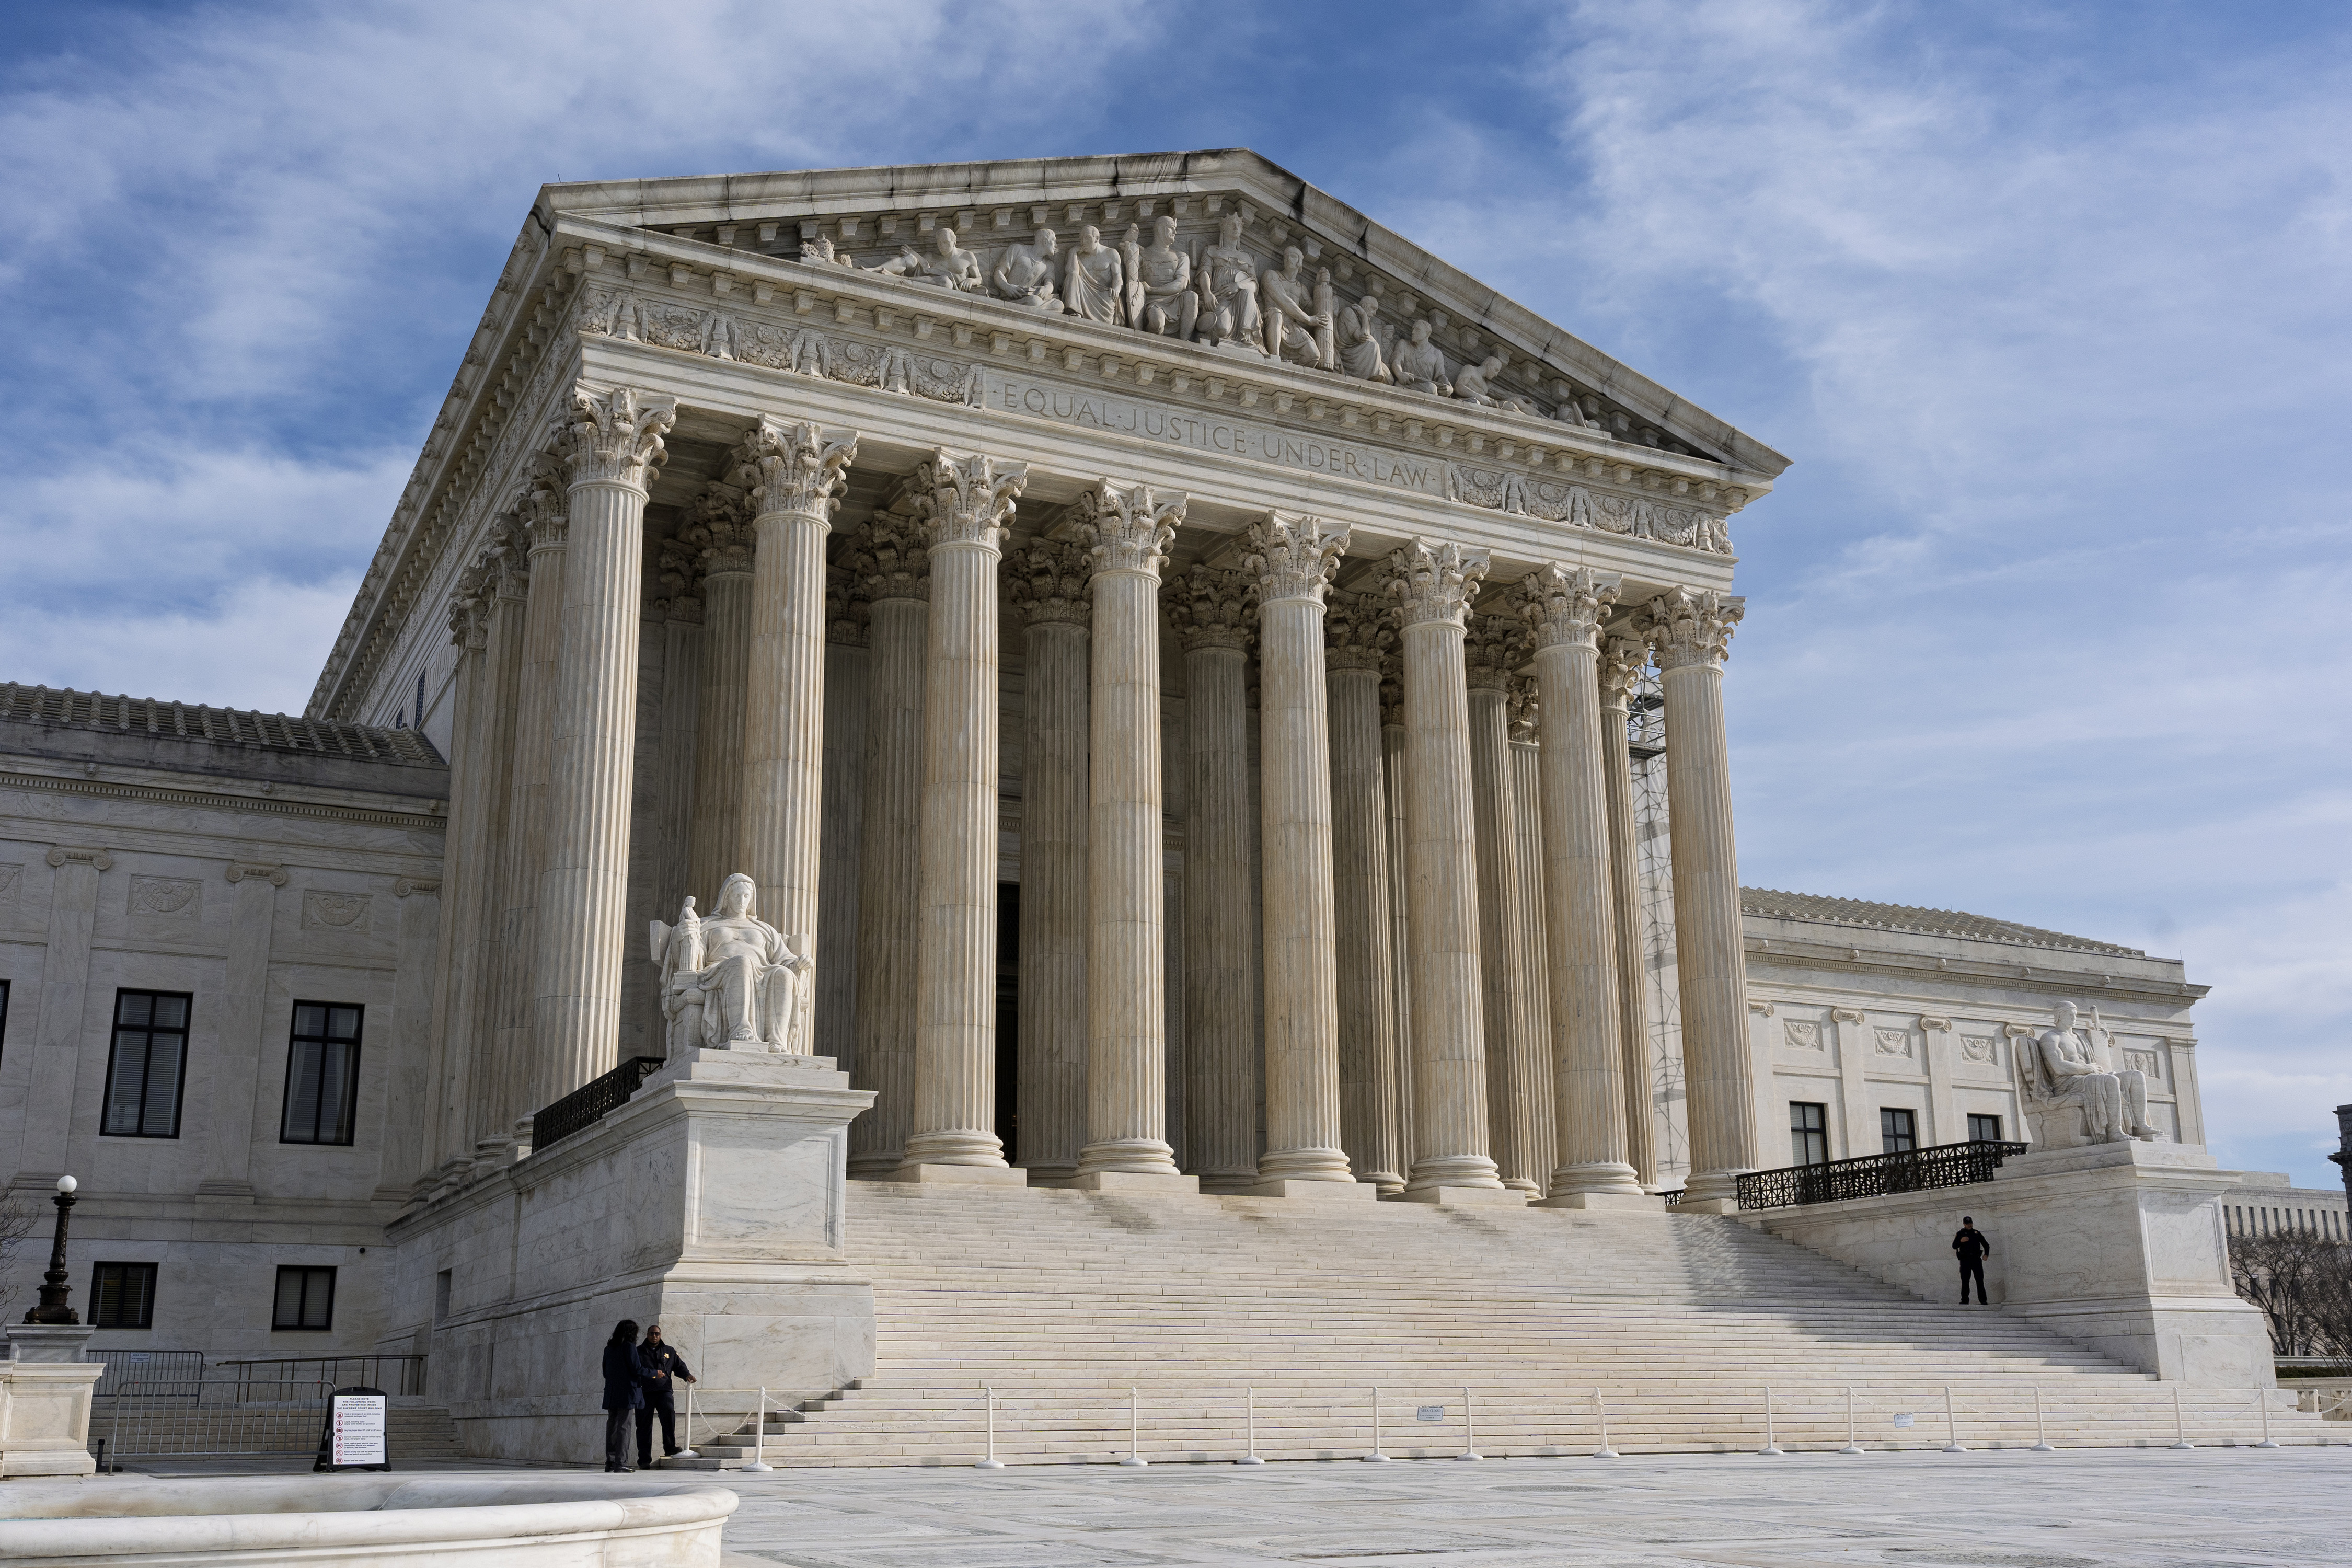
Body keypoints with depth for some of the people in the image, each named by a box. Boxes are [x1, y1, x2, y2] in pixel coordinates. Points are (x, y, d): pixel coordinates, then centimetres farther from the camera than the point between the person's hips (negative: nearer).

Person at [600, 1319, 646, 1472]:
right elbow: (636, 1369, -11)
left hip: (611, 1393, 6)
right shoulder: (629, 1347, -8)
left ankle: (610, 1462, 9)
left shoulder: (609, 1348, 11)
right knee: (623, 1426, -5)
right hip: (626, 1392, -6)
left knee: (612, 1426, 9)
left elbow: (605, 1371, 14)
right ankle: (620, 1463, -9)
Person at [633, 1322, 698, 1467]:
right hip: (645, 1392, -1)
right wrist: (653, 1373, -12)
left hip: (664, 1391, 1)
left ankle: (670, 1448, -19)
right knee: (644, 1425, -1)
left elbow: (679, 1366, 20)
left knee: (669, 1413, -26)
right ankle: (644, 1460, 3)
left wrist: (687, 1375, -1)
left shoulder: (669, 1352, 20)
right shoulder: (639, 1352, 13)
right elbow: (636, 1369, 0)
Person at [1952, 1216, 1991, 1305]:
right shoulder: (1960, 1234, 9)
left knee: (1980, 1280, -5)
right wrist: (1961, 1241, -18)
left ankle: (1983, 1300, -6)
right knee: (1965, 1281, -4)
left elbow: (1986, 1244, 18)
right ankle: (1964, 1301, -4)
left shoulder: (1977, 1233, 14)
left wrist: (1986, 1254, 1)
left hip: (1976, 1259, 1)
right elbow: (1954, 1246, 2)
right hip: (1965, 1260, -1)